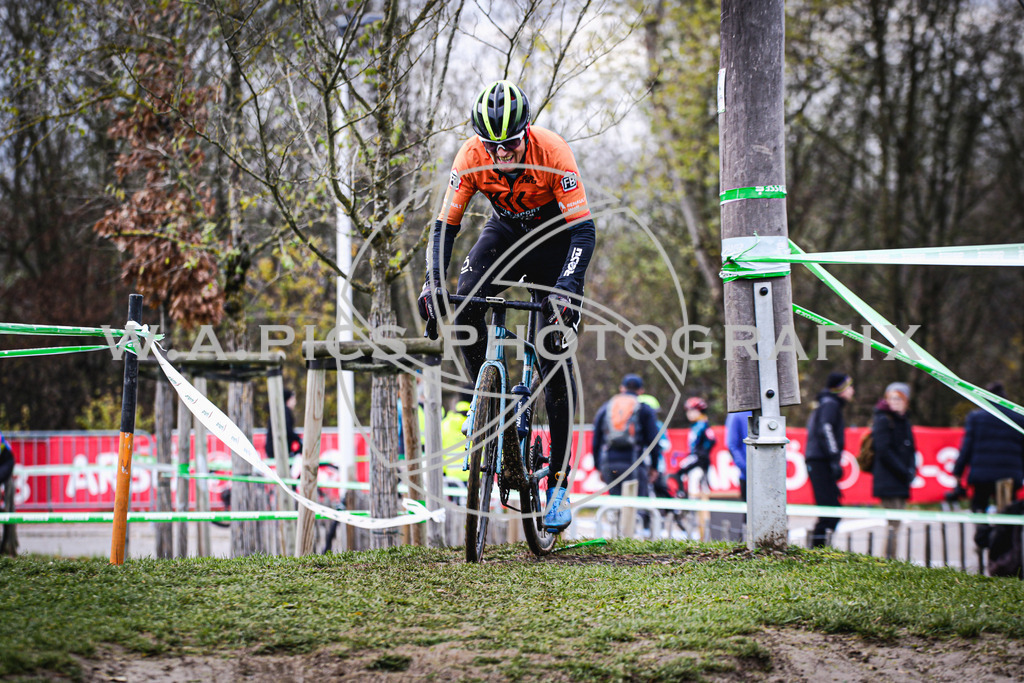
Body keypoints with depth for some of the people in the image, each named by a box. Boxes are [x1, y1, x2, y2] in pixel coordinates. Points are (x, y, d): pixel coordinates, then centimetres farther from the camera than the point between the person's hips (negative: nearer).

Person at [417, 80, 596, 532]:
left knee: (556, 356, -11)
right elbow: (445, 225, -18)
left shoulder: (553, 153, -31)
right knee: (465, 300, -28)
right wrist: (433, 283, -33)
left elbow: (583, 229, -30)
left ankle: (559, 482, -7)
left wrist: (566, 288, -44)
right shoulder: (471, 157, -23)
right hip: (505, 229, 3)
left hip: (555, 234, -3)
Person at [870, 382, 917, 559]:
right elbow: (884, 451, -14)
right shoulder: (883, 420, -7)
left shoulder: (904, 422, 17)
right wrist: (904, 471, -14)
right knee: (894, 523, -12)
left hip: (901, 481, 8)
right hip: (888, 481, -8)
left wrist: (911, 470, 1)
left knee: (896, 524, 8)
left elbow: (910, 450, 20)